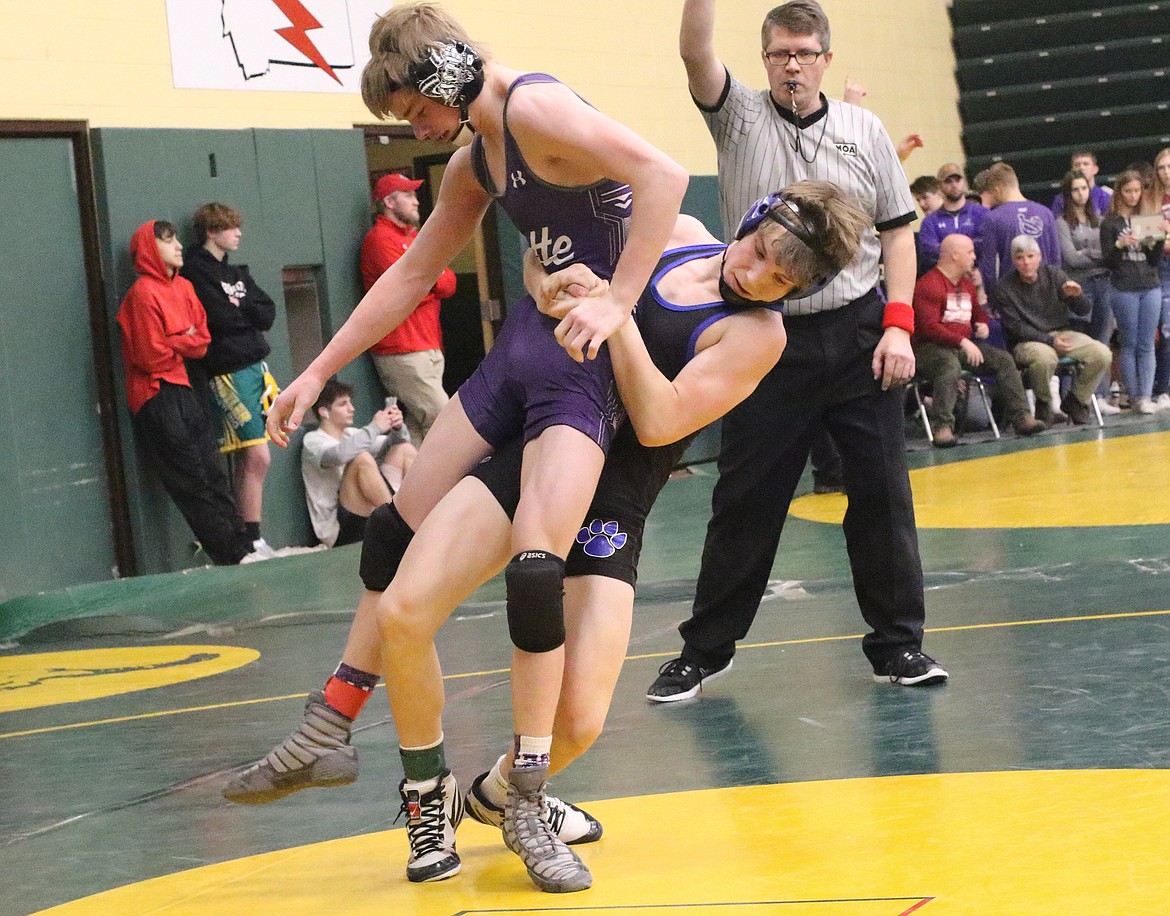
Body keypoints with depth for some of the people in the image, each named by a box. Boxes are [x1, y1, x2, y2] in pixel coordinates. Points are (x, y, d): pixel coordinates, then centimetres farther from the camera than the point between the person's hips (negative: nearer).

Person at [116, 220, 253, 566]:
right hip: (159, 397, -8)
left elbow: (202, 340, 10)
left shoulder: (183, 288, 13)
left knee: (211, 475, 8)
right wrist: (186, 344, 0)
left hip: (186, 391, 8)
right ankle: (234, 556, -4)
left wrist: (174, 344, -9)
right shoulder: (144, 293, -12)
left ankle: (244, 547, 9)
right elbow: (152, 355, -15)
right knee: (196, 483, -5)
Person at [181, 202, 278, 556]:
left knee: (247, 461, 6)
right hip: (228, 371, -8)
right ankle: (253, 541, -9)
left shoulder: (236, 272, 21)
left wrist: (237, 309, -6)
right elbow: (220, 319, -16)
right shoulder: (197, 272, -5)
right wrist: (250, 313, 1)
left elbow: (268, 313, 9)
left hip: (255, 366, 8)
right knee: (258, 457, -12)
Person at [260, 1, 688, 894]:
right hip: (522, 343, 9)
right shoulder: (474, 160, 14)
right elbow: (413, 271, 23)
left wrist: (614, 302, -31)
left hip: (585, 358, -9)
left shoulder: (539, 108, -15)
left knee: (535, 567, -20)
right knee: (395, 529, 7)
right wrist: (319, 372, 23)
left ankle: (526, 804, -7)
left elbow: (663, 174, -28)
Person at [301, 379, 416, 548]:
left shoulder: (351, 434, 19)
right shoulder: (313, 441, -3)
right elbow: (338, 455, -27)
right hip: (340, 532, -8)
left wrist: (398, 428, -8)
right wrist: (375, 428, -21)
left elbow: (397, 441, 15)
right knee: (363, 459, -29)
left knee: (404, 449, 7)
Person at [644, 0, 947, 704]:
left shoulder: (865, 132, 6)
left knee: (883, 491, 0)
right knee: (746, 499, 3)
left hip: (859, 336, 1)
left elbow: (898, 231, 8)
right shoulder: (740, 119, 2)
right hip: (768, 340, -1)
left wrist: (899, 323, -2)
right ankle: (707, 649, 15)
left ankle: (899, 644, 11)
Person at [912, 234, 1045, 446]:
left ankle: (1021, 418, -6)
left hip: (964, 346, 9)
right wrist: (962, 341, -27)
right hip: (931, 348, -9)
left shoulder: (968, 285, 19)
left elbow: (979, 314, 34)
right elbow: (929, 327, -21)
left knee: (1003, 359, -4)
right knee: (950, 364, -40)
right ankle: (943, 427, -46)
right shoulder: (928, 285, -11)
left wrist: (984, 325, 8)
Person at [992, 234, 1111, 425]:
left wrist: (1076, 296, -18)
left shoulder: (1054, 275, 5)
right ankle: (1044, 407, -12)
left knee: (1102, 354, -20)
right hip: (1027, 342, -4)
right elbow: (1016, 328, -10)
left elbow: (1083, 312, 6)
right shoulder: (1003, 290, -5)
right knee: (1044, 358, -40)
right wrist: (1050, 341, -21)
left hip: (1063, 333, 4)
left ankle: (1075, 402, 1)